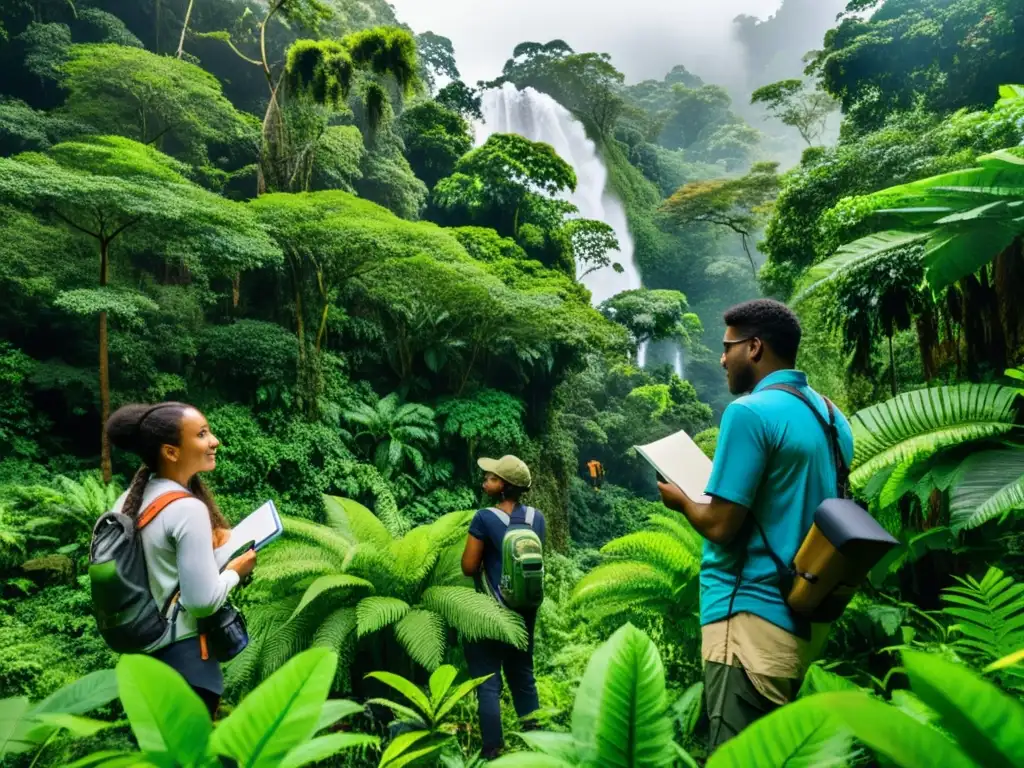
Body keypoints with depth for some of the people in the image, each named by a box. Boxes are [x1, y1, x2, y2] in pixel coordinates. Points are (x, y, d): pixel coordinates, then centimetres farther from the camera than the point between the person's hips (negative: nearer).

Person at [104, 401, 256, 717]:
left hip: (142, 649, 9)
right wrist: (235, 571, -7)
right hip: (183, 655, -8)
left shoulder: (130, 499, 1)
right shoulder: (188, 509, -24)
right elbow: (203, 601, -24)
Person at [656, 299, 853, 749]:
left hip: (754, 613, -9)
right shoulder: (833, 418, 10)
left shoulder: (750, 412, -16)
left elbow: (720, 526, -18)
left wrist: (681, 501, 1)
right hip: (807, 612, 9)